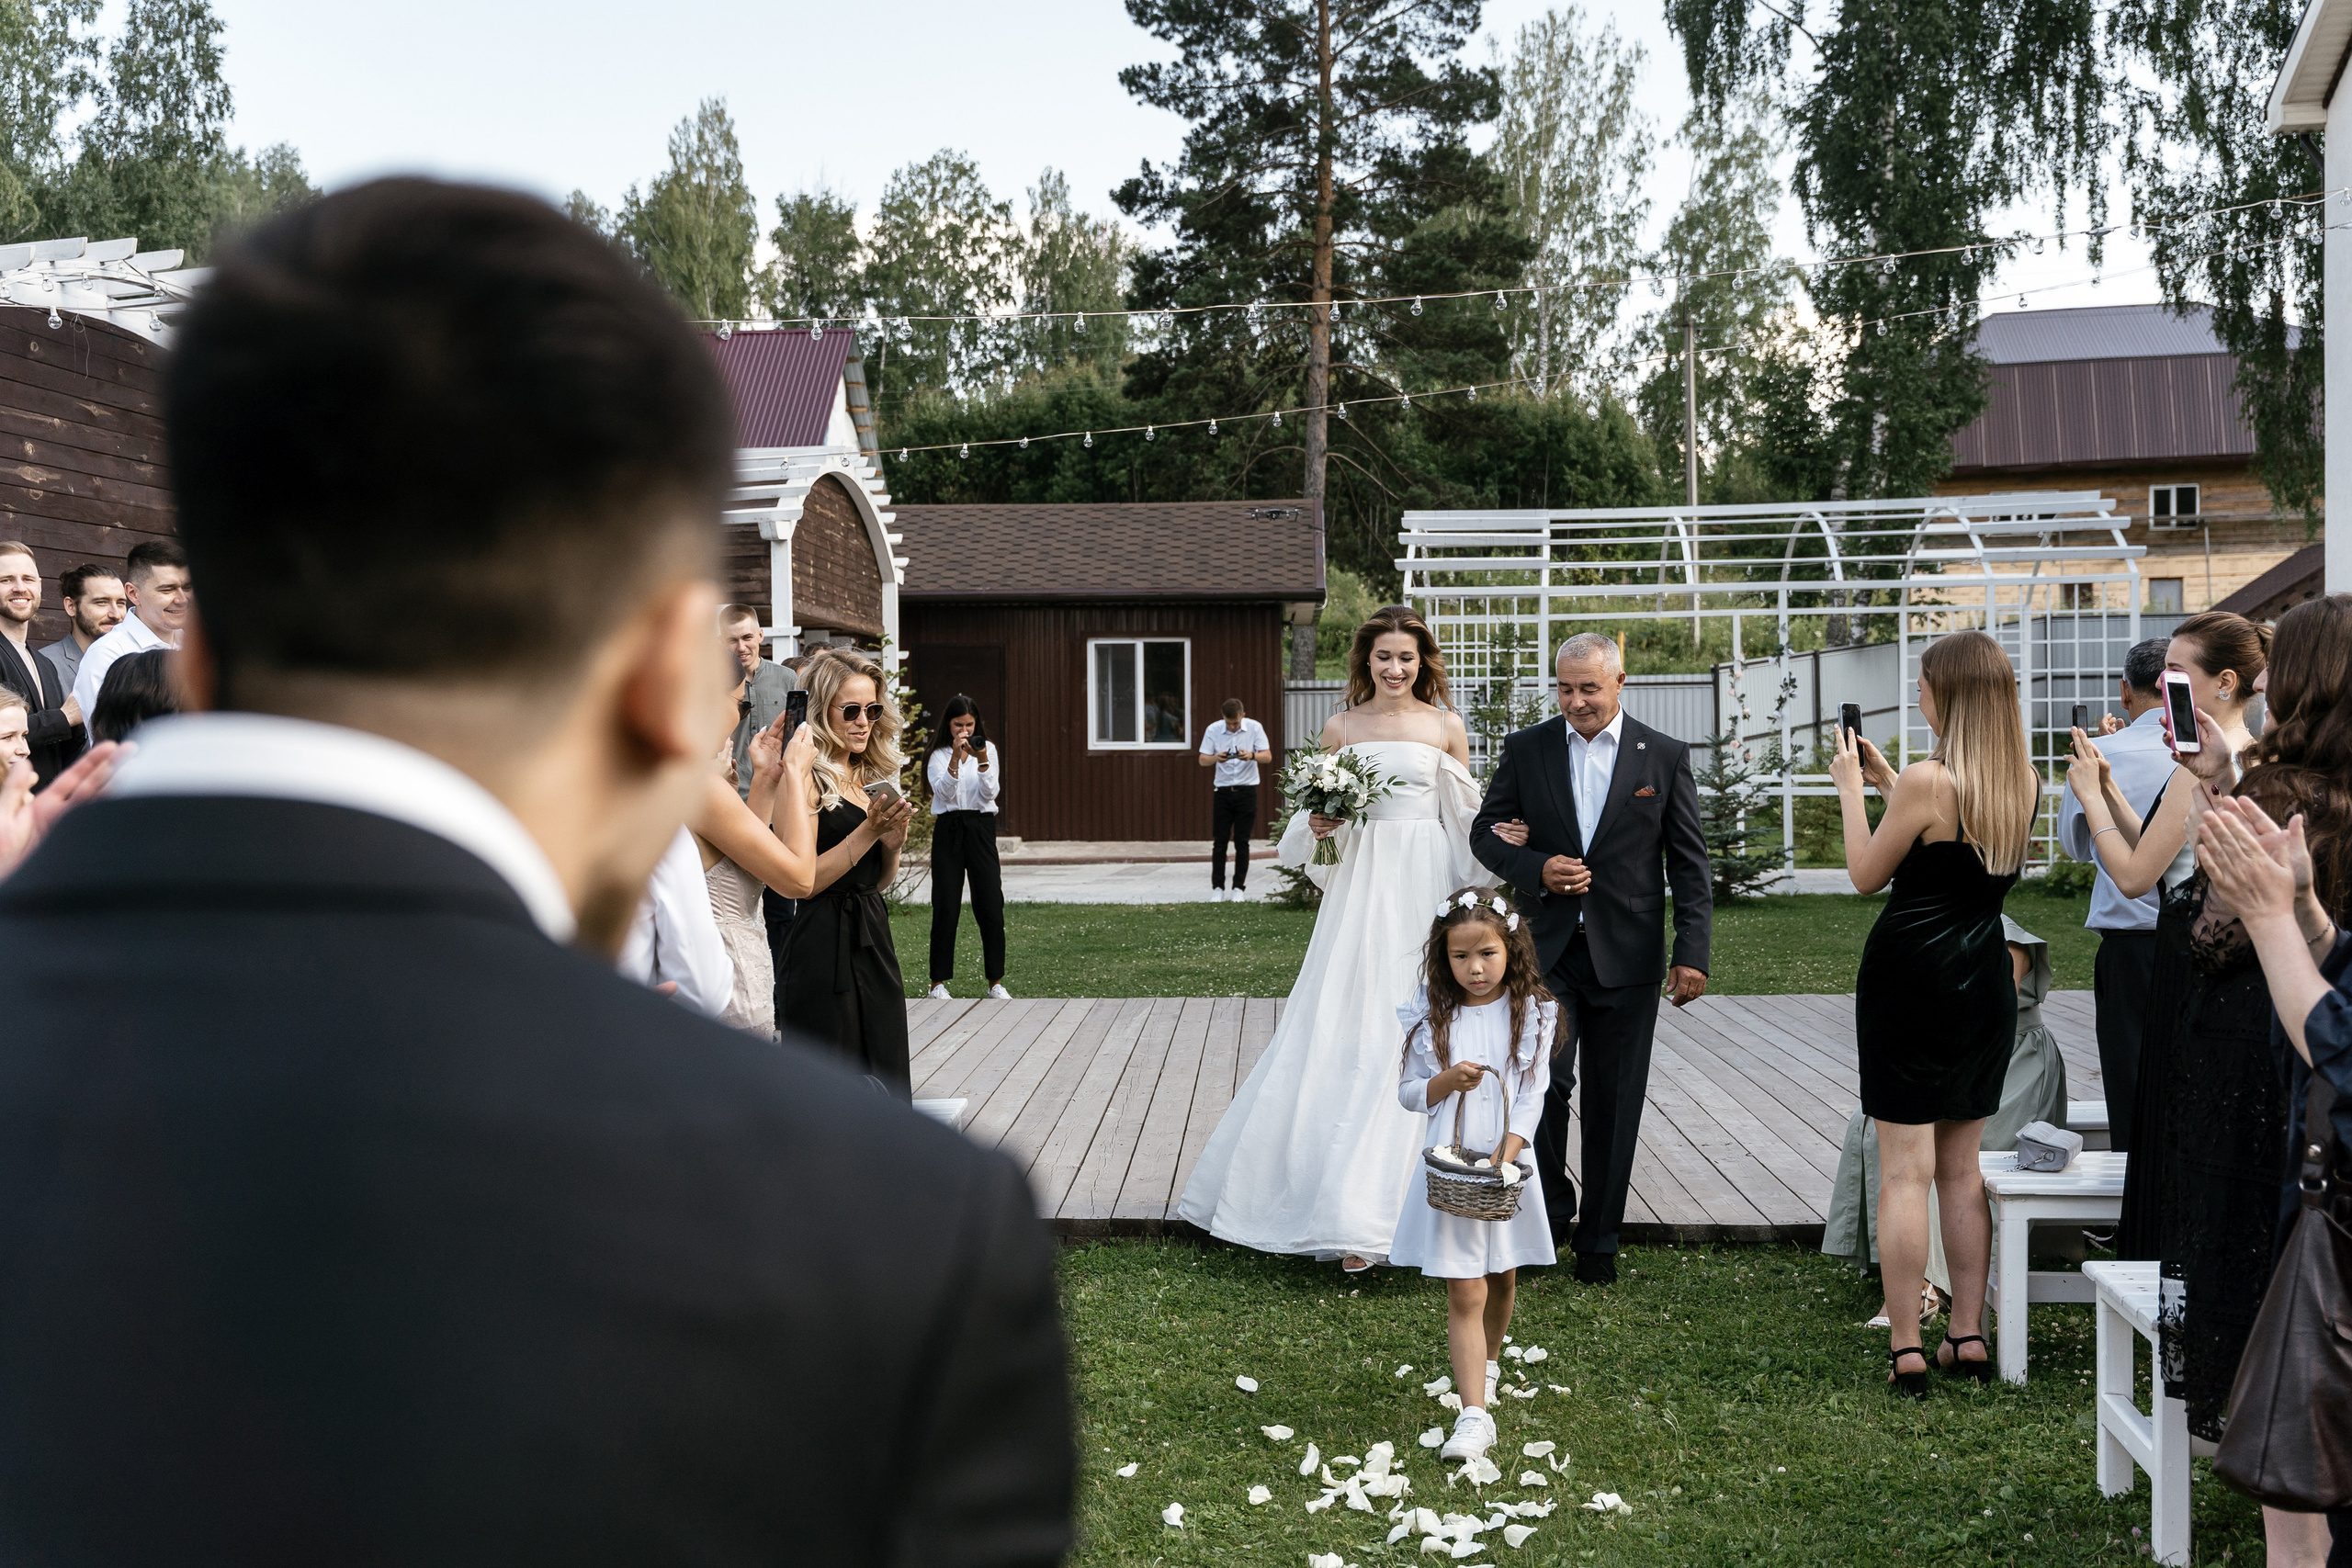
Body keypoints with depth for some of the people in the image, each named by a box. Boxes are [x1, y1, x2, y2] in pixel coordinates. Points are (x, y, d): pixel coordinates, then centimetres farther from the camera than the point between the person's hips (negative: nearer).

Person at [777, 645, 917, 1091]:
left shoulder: (868, 778, 14)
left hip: (874, 940, 8)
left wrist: (893, 844, 1)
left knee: (884, 1083, 9)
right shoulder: (808, 778, -9)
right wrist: (869, 832, -17)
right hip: (825, 948, -8)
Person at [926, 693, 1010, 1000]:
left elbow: (990, 793, -3)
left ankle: (996, 981, 8)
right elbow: (944, 792, -11)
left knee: (990, 906, -1)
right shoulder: (939, 755, 5)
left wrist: (982, 761, -16)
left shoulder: (988, 749, 8)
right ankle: (938, 982, 8)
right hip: (948, 829, -1)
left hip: (981, 828, 1)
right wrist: (956, 757, -21)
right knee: (946, 908, -1)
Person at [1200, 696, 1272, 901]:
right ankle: (1217, 887, 9)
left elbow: (1268, 756, -5)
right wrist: (1216, 758, -24)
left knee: (1242, 842, 2)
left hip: (1246, 791, -1)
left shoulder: (1254, 728, -3)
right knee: (1220, 842, 0)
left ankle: (1239, 887, 10)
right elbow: (1202, 760, -1)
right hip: (1223, 790, 1)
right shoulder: (1213, 730, -1)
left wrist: (1251, 756, -27)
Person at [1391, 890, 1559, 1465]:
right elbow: (1409, 1091, 3)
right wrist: (1447, 1081, -17)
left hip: (1507, 1164, 1)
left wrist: (1504, 1157, -19)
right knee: (1465, 1293, -5)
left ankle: (1487, 1361, 47)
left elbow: (1531, 1097, -8)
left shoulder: (1531, 1014, -3)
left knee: (1501, 1277, 19)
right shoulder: (1432, 1017, -2)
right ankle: (1474, 1415, -8)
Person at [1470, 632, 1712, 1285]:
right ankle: (1549, 1212, 12)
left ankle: (1598, 1239, 19)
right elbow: (1486, 832, 9)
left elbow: (1690, 864, 3)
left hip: (1626, 956, 0)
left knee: (1613, 1103, 6)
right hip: (1547, 951, 0)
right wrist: (1537, 870, -11)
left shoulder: (1665, 757, 1)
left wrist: (1691, 953, -4)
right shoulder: (1525, 749, 4)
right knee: (1544, 1082, -10)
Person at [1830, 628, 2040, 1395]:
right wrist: (1887, 782, 22)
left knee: (1904, 1171, -2)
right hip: (1986, 980, 7)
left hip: (1910, 978, -7)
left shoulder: (1929, 780, -17)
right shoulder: (2026, 782, 5)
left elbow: (1867, 874, -7)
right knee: (1962, 1167, 15)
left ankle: (1905, 1351, 1)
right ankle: (1968, 1337, 19)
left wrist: (1852, 788, 4)